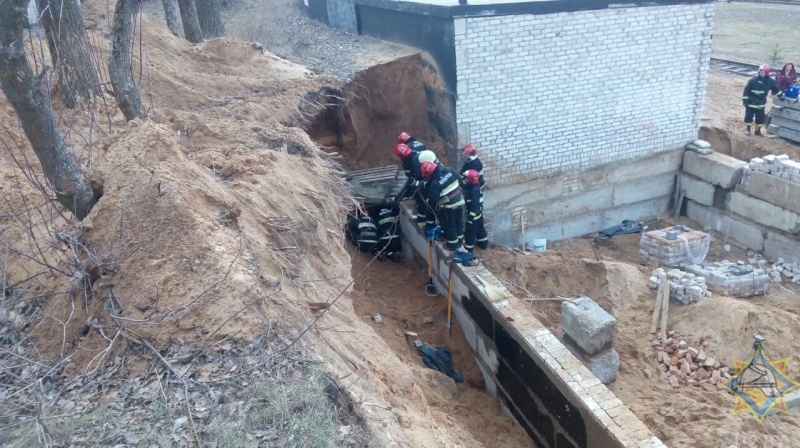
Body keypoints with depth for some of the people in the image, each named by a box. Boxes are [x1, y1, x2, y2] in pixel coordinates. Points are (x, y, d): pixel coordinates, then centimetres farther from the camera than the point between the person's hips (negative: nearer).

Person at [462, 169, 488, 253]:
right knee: (480, 228, 25)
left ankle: (468, 249, 19)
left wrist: (470, 217, -23)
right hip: (478, 213, 10)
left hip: (474, 215, -10)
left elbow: (475, 206, -29)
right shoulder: (475, 186, -5)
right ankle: (483, 244, 42)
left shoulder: (474, 191, -32)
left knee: (470, 232, 5)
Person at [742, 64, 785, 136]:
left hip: (761, 104, 4)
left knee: (760, 118, 7)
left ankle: (757, 131, 22)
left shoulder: (770, 81, -1)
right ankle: (748, 130, 22)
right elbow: (746, 90, -13)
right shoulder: (753, 80, -15)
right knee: (748, 116, 4)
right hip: (751, 103, -4)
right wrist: (744, 100, -14)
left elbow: (776, 89, 15)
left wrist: (781, 95, 20)